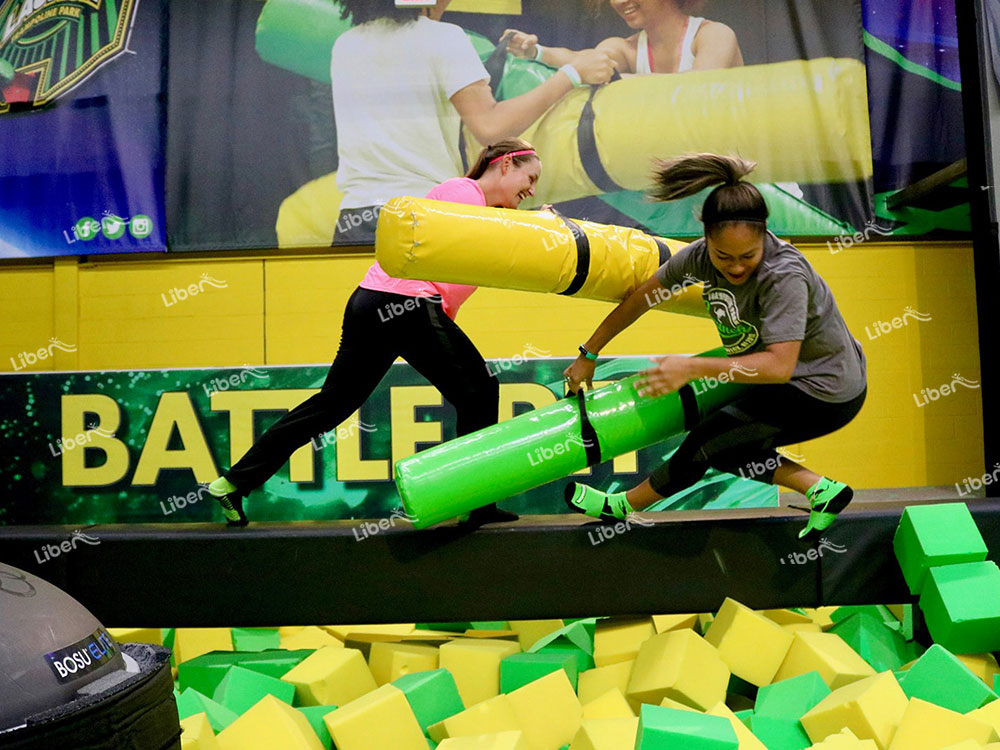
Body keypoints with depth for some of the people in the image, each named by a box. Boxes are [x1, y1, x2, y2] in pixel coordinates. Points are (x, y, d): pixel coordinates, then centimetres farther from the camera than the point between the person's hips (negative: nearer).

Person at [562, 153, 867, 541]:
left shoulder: (784, 276, -34)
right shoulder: (701, 256, -14)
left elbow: (779, 365, -40)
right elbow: (642, 297, -3)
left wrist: (691, 367, -43)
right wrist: (589, 354, 3)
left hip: (825, 394, -8)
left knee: (705, 444, -6)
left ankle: (622, 506, 16)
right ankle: (821, 491, 12)